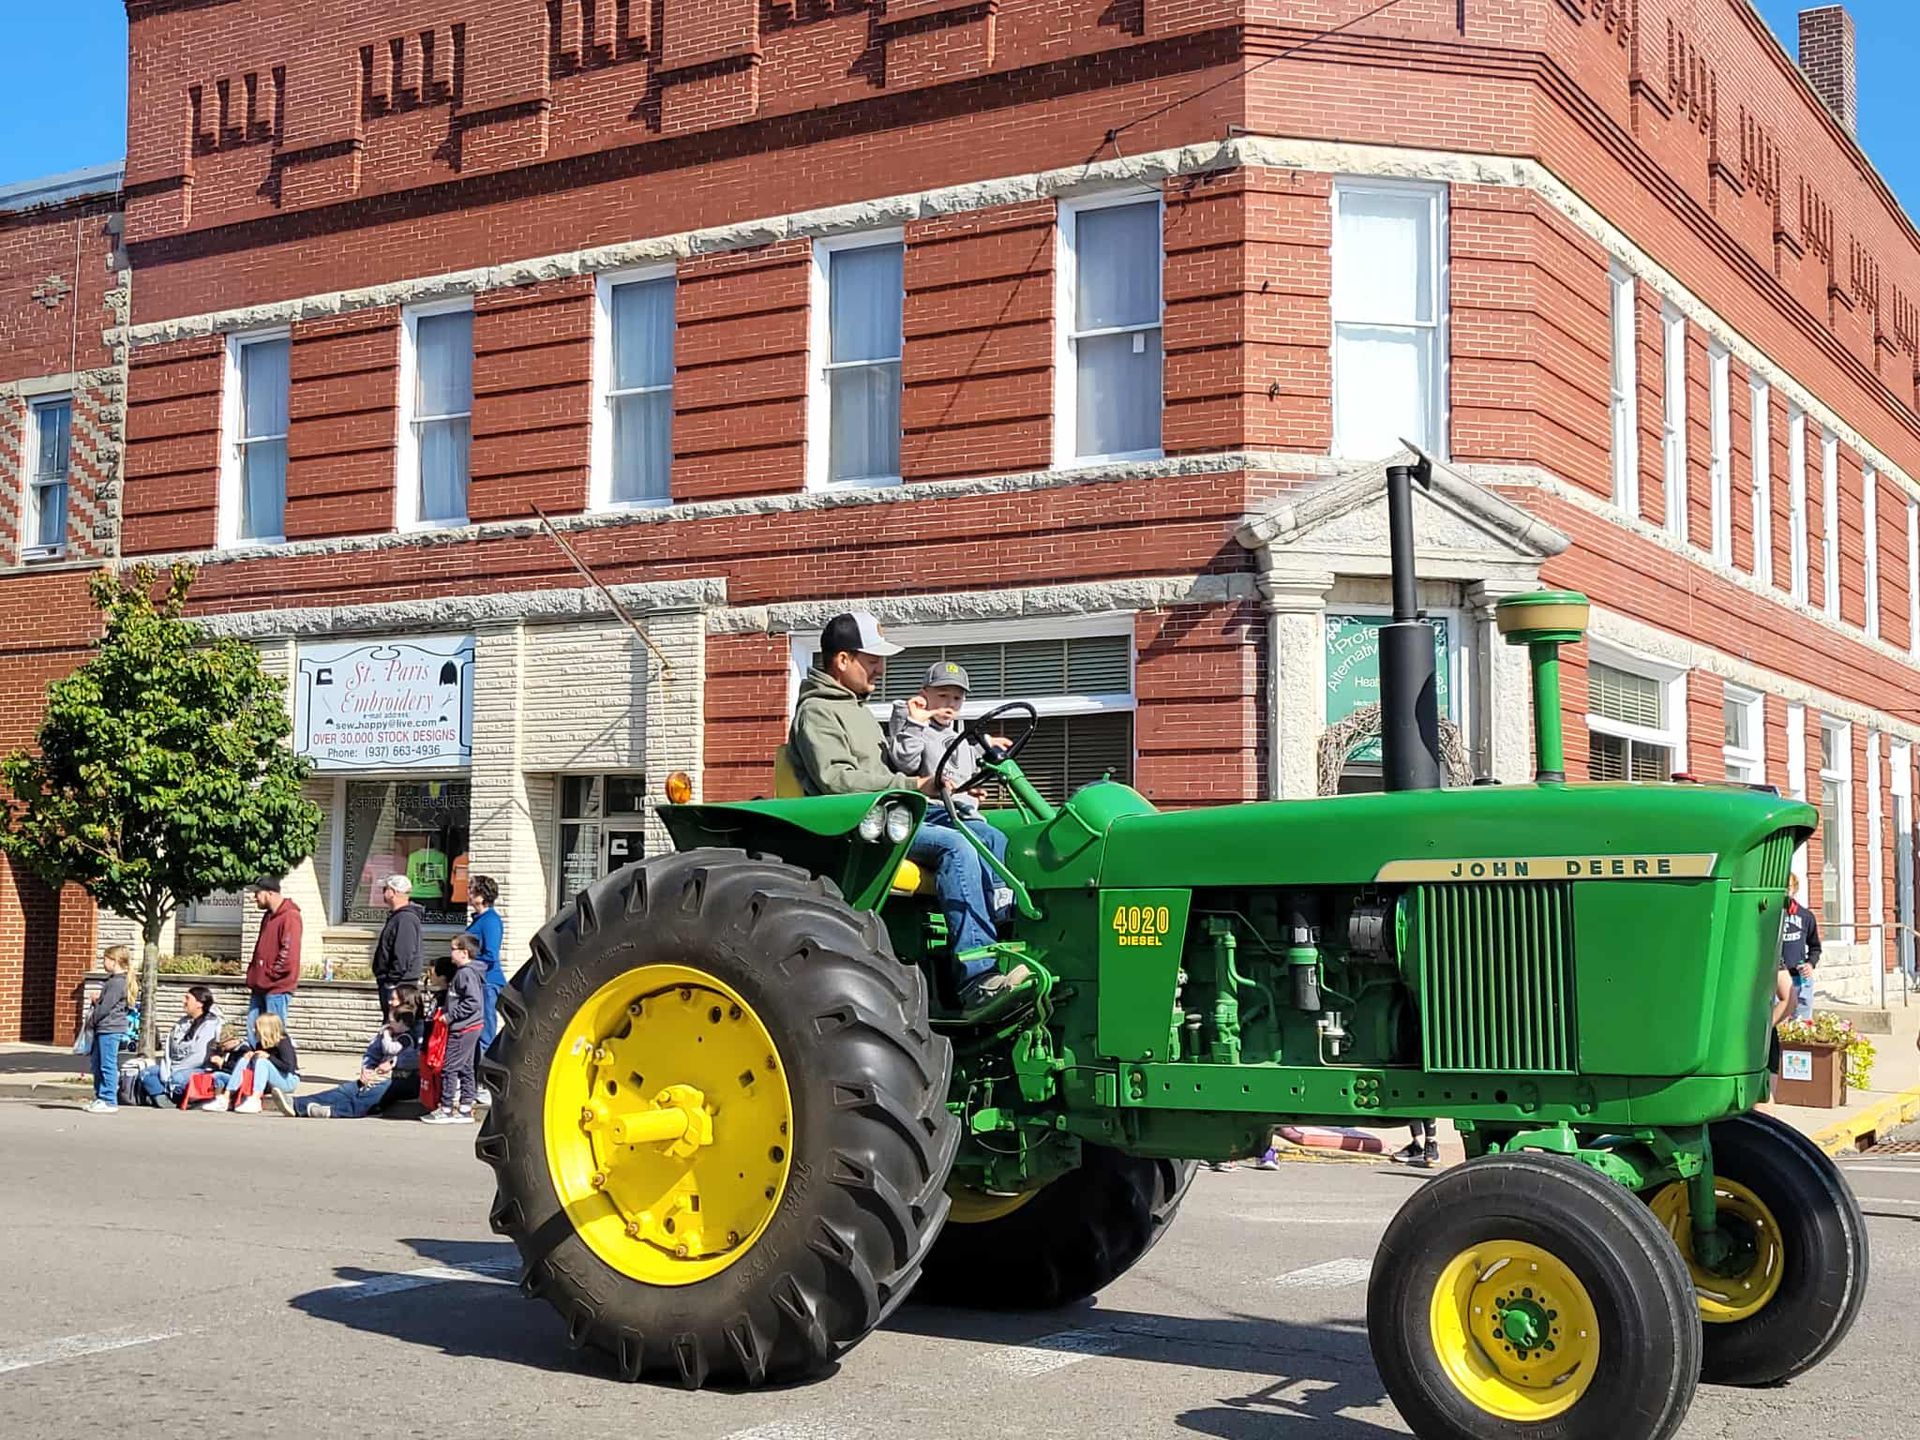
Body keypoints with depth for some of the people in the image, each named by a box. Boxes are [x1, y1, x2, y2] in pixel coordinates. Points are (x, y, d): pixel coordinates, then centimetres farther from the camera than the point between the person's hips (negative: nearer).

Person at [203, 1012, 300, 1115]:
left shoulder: (284, 1042, -13)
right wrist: (250, 1055, -11)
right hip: (268, 1084, 7)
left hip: (288, 1081, -7)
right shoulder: (260, 1044, 7)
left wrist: (269, 1057, -25)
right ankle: (225, 1098, -21)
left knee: (262, 1062, -30)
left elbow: (289, 1067, -23)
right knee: (244, 1060, -8)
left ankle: (254, 1102, -45)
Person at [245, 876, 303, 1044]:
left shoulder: (289, 917, -14)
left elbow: (288, 954, -20)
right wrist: (252, 976, 15)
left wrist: (271, 973, -13)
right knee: (253, 1030, 9)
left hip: (277, 988, -9)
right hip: (261, 986, 9)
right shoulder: (269, 916, 17)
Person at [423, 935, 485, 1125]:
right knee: (465, 1068, 12)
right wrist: (447, 1012, 14)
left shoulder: (466, 973, -17)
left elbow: (474, 1002, -24)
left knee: (449, 1067, -6)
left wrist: (451, 1016, -19)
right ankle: (465, 1109, 17)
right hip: (468, 1029, 10)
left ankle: (446, 1109, -1)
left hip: (463, 1030, -10)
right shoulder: (462, 972, 14)